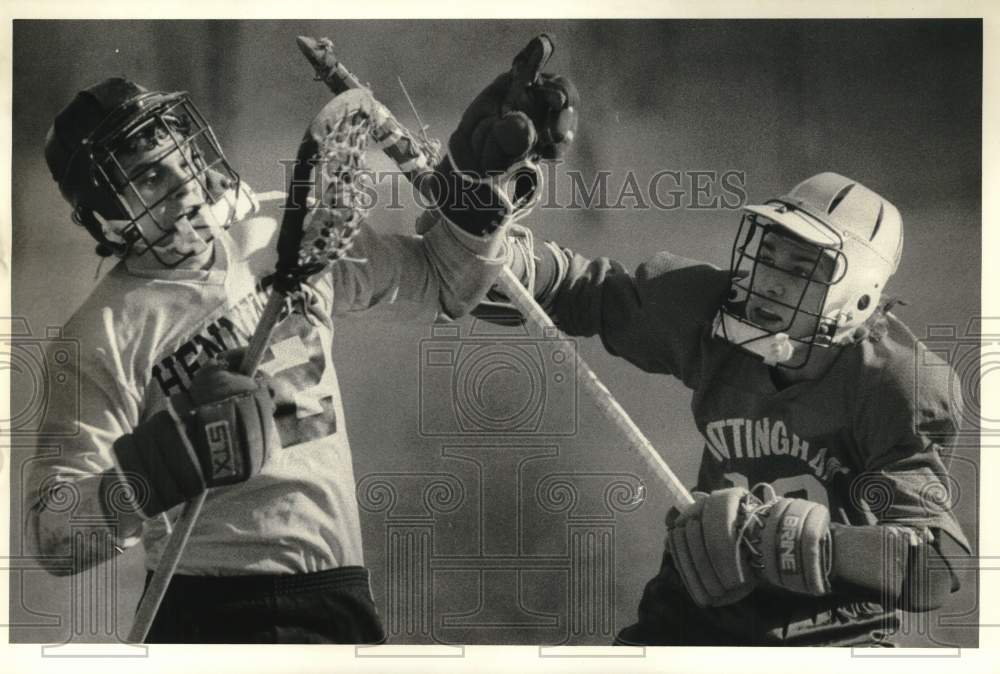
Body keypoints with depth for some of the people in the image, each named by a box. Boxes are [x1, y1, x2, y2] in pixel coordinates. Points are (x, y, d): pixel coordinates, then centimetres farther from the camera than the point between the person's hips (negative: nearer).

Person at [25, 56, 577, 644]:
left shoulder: (291, 235, 6)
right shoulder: (101, 338, -10)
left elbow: (441, 285, 18)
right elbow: (54, 537, -14)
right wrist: (152, 472, -31)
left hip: (342, 595, 5)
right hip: (211, 611, -5)